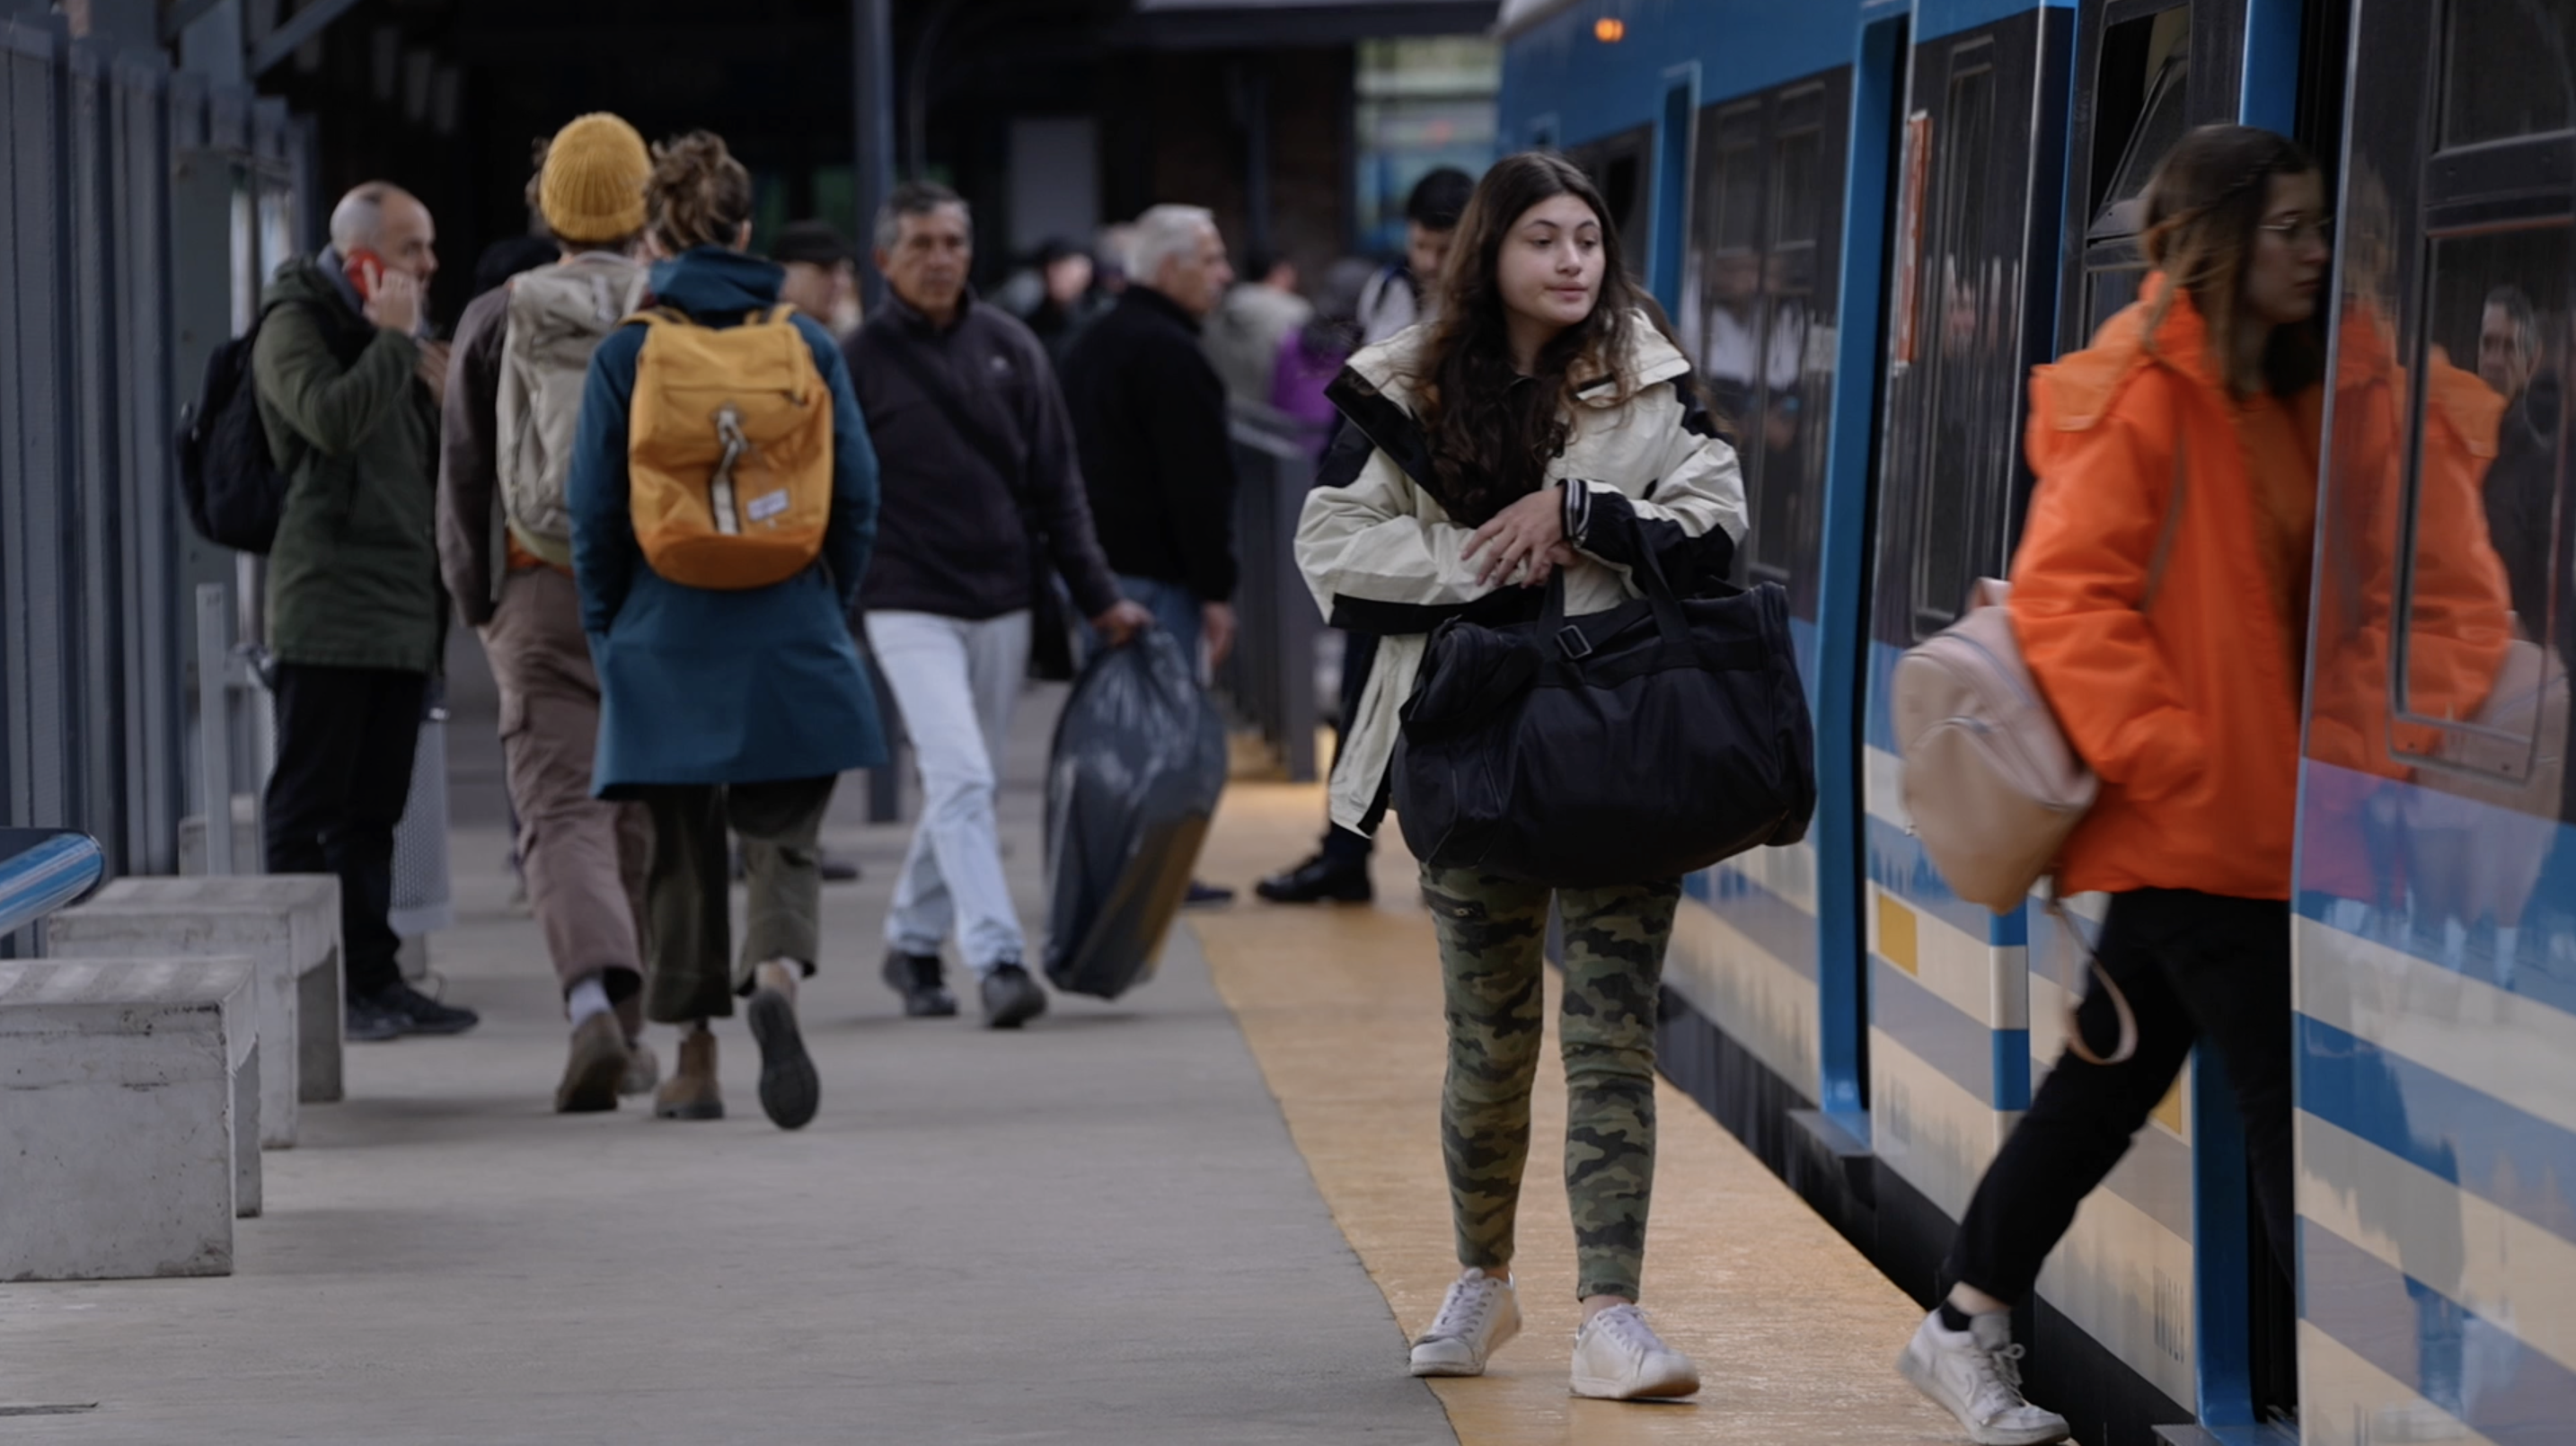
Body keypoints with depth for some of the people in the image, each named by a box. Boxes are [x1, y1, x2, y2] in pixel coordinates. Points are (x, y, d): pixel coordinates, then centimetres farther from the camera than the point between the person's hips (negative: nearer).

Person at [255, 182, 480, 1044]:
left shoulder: (397, 334, 20)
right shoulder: (297, 326, -5)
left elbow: (431, 461, 25)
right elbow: (333, 420, -23)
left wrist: (446, 396, 6)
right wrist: (394, 342, -14)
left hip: (404, 608, 8)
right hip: (329, 607, -8)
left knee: (374, 810, 10)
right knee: (310, 806, -5)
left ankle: (372, 979, 13)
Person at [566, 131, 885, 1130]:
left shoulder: (626, 355, -4)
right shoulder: (807, 345, 1)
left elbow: (596, 511, -3)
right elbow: (856, 493, 2)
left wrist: (608, 636, 9)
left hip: (666, 638, 0)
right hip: (789, 638, 1)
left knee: (682, 854, 11)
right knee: (787, 840, 8)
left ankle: (695, 1063, 13)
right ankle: (776, 973, -22)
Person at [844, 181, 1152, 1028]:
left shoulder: (1009, 348, 6)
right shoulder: (861, 361, -3)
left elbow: (1055, 481, 9)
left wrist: (1098, 597, 6)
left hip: (1002, 601, 4)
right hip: (910, 606, -4)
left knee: (967, 788, 12)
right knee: (961, 781, -16)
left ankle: (913, 942, 28)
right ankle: (998, 960, -20)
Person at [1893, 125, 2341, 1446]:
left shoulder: (2269, 394, 15)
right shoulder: (2143, 393, -14)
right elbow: (2063, 591, -19)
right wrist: (2165, 752, -23)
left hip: (2236, 815, 9)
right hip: (2184, 821, -9)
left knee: (2112, 1076, 16)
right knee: (2283, 1091, -8)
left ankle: (1967, 1327, 26)